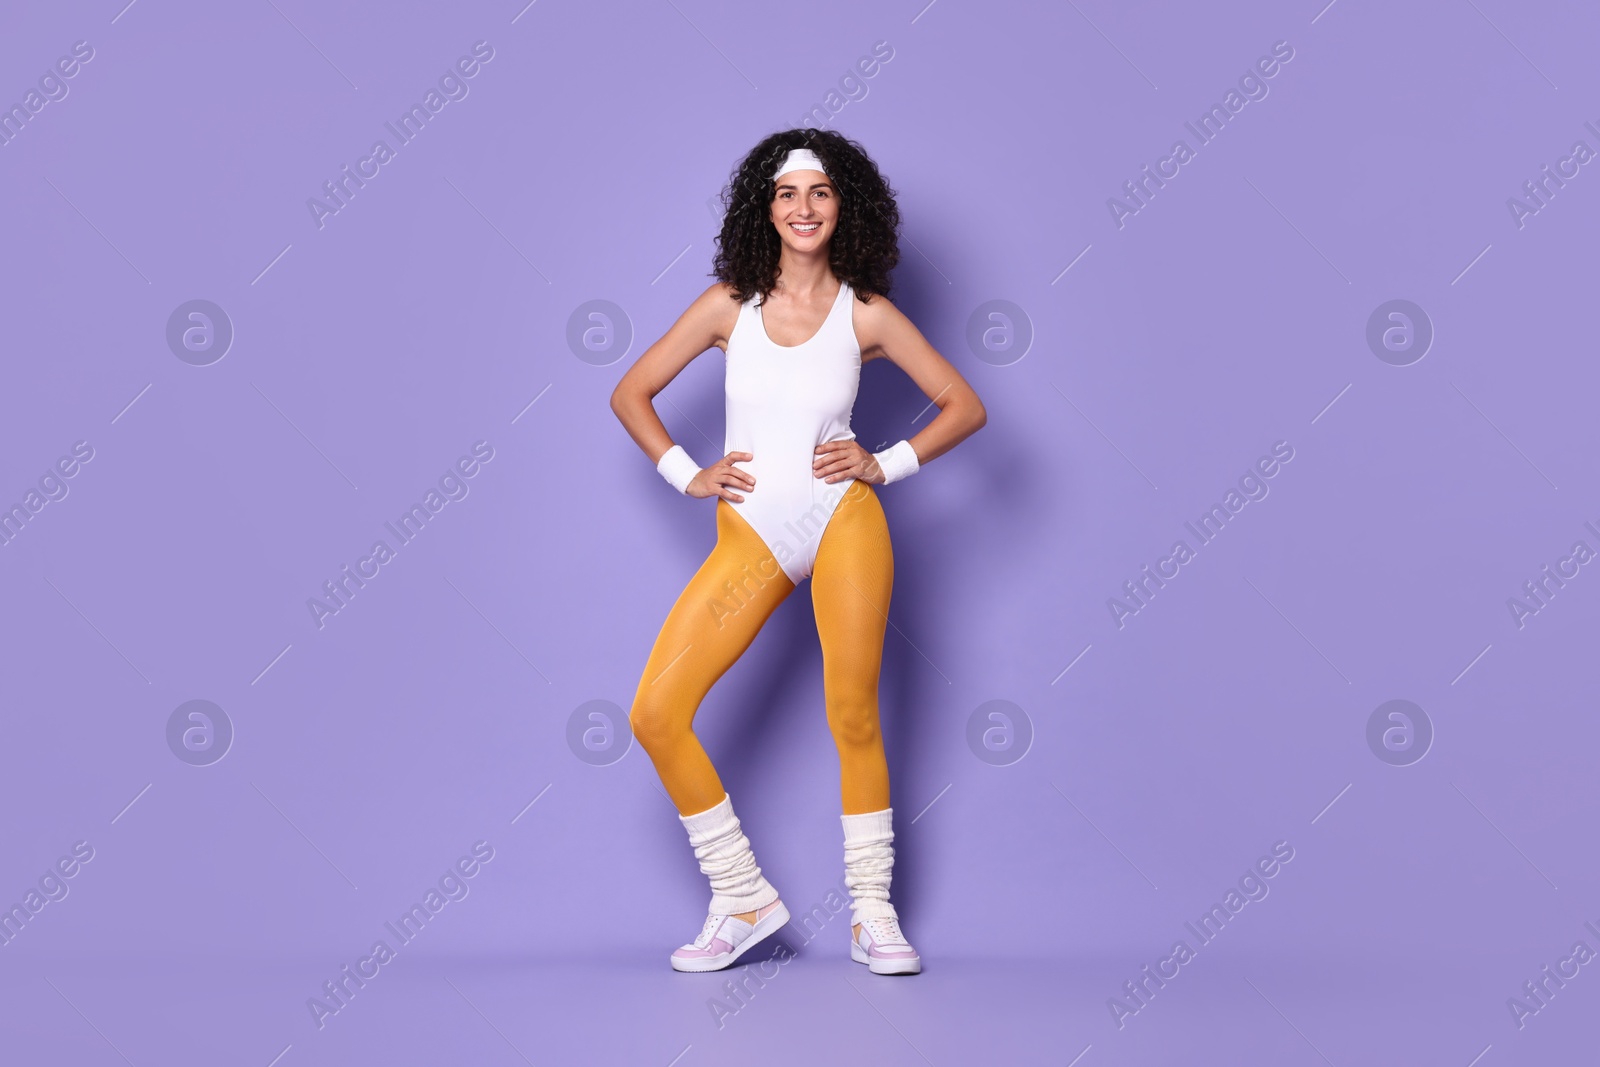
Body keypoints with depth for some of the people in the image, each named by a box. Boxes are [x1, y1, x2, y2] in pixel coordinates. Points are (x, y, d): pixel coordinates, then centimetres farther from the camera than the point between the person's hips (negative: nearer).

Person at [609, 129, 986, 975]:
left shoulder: (865, 315, 1)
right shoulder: (729, 305, 3)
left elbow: (965, 406, 8)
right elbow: (631, 393, 11)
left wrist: (887, 465, -2)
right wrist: (687, 476, 1)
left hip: (843, 522, -2)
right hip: (749, 538, 2)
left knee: (853, 717, 0)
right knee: (655, 714, -8)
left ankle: (872, 913, 17)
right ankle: (742, 900, 7)